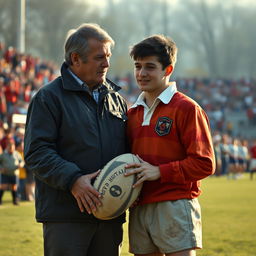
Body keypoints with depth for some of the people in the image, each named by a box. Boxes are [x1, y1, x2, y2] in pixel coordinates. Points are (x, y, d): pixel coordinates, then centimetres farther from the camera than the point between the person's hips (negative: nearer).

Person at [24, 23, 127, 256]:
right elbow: (36, 153, -10)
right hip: (66, 215, -6)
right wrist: (72, 180, -23)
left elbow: (128, 149, 23)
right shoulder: (49, 97, -2)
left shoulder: (116, 99, 18)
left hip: (110, 214, 6)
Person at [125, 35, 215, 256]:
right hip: (139, 210, 6)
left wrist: (159, 171, -15)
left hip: (175, 207, -6)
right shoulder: (133, 113, 17)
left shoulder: (187, 109, -4)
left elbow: (205, 163, -9)